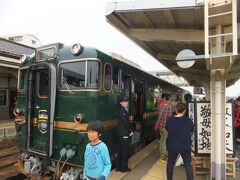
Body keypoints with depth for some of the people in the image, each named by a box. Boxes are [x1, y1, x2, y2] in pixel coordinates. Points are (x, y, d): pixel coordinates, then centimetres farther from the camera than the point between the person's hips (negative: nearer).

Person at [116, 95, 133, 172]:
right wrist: (130, 131, -8)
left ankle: (118, 166, 26)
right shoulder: (123, 111, -18)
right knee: (125, 150, 3)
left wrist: (129, 131, 8)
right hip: (124, 133, -9)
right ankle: (123, 167, 16)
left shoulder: (122, 110, 11)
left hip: (120, 133, 9)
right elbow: (125, 123, -19)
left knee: (120, 150, 15)